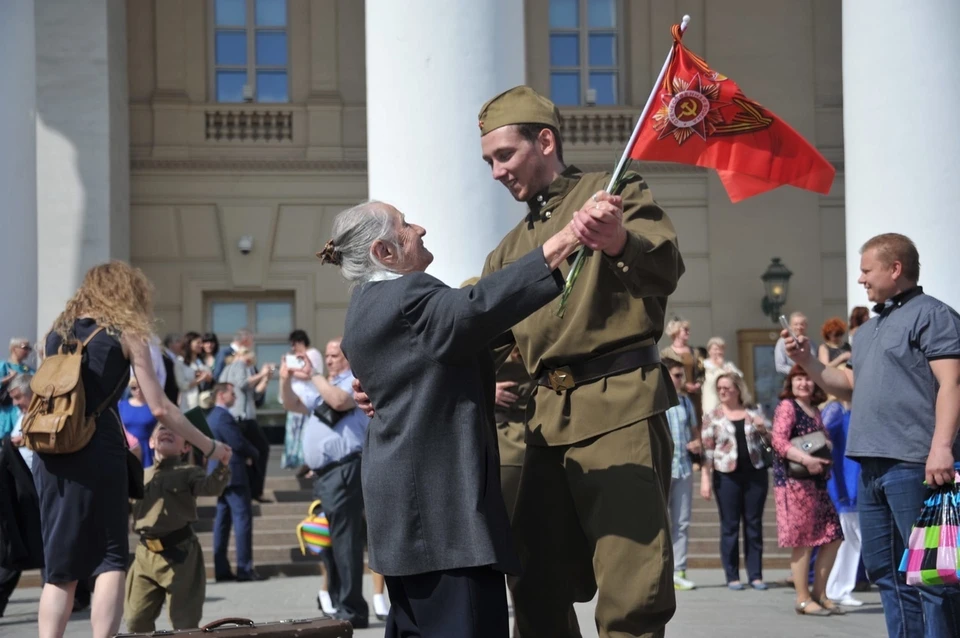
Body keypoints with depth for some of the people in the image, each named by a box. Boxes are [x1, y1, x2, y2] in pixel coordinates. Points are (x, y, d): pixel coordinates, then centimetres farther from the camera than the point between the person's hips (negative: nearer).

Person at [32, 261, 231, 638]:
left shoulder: (57, 332, 18)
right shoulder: (127, 334, 5)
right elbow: (159, 409, 1)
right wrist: (210, 447, 10)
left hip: (50, 452, 4)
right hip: (97, 450, -4)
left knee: (59, 567, 8)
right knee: (110, 559, 3)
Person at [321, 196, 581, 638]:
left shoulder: (366, 308, 18)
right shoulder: (406, 298, -14)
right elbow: (482, 305, -29)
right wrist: (568, 237, -33)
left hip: (405, 499, 11)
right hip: (441, 502, -11)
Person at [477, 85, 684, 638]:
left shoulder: (616, 193, 5)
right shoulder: (513, 248, 23)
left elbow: (667, 269, -13)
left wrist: (617, 243, -35)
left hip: (620, 407, -7)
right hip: (549, 416, 7)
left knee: (630, 591, -11)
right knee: (538, 585, 7)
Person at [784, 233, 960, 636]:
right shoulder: (868, 330, 23)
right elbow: (851, 386, 29)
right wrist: (806, 362, 16)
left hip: (913, 465, -9)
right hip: (872, 467, 9)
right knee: (885, 569, 12)